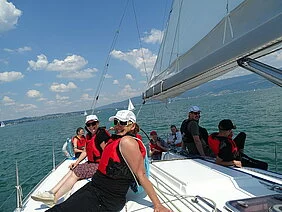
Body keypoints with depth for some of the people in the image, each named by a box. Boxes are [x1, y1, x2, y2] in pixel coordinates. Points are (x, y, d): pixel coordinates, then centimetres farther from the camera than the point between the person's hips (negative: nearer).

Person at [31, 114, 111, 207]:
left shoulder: (101, 134, -18)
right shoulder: (89, 136, 12)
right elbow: (85, 151, 15)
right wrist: (77, 162, 5)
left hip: (99, 165, -9)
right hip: (91, 163, 9)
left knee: (75, 173, -15)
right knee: (71, 171, -2)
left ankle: (54, 198, -10)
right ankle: (51, 192, -3)